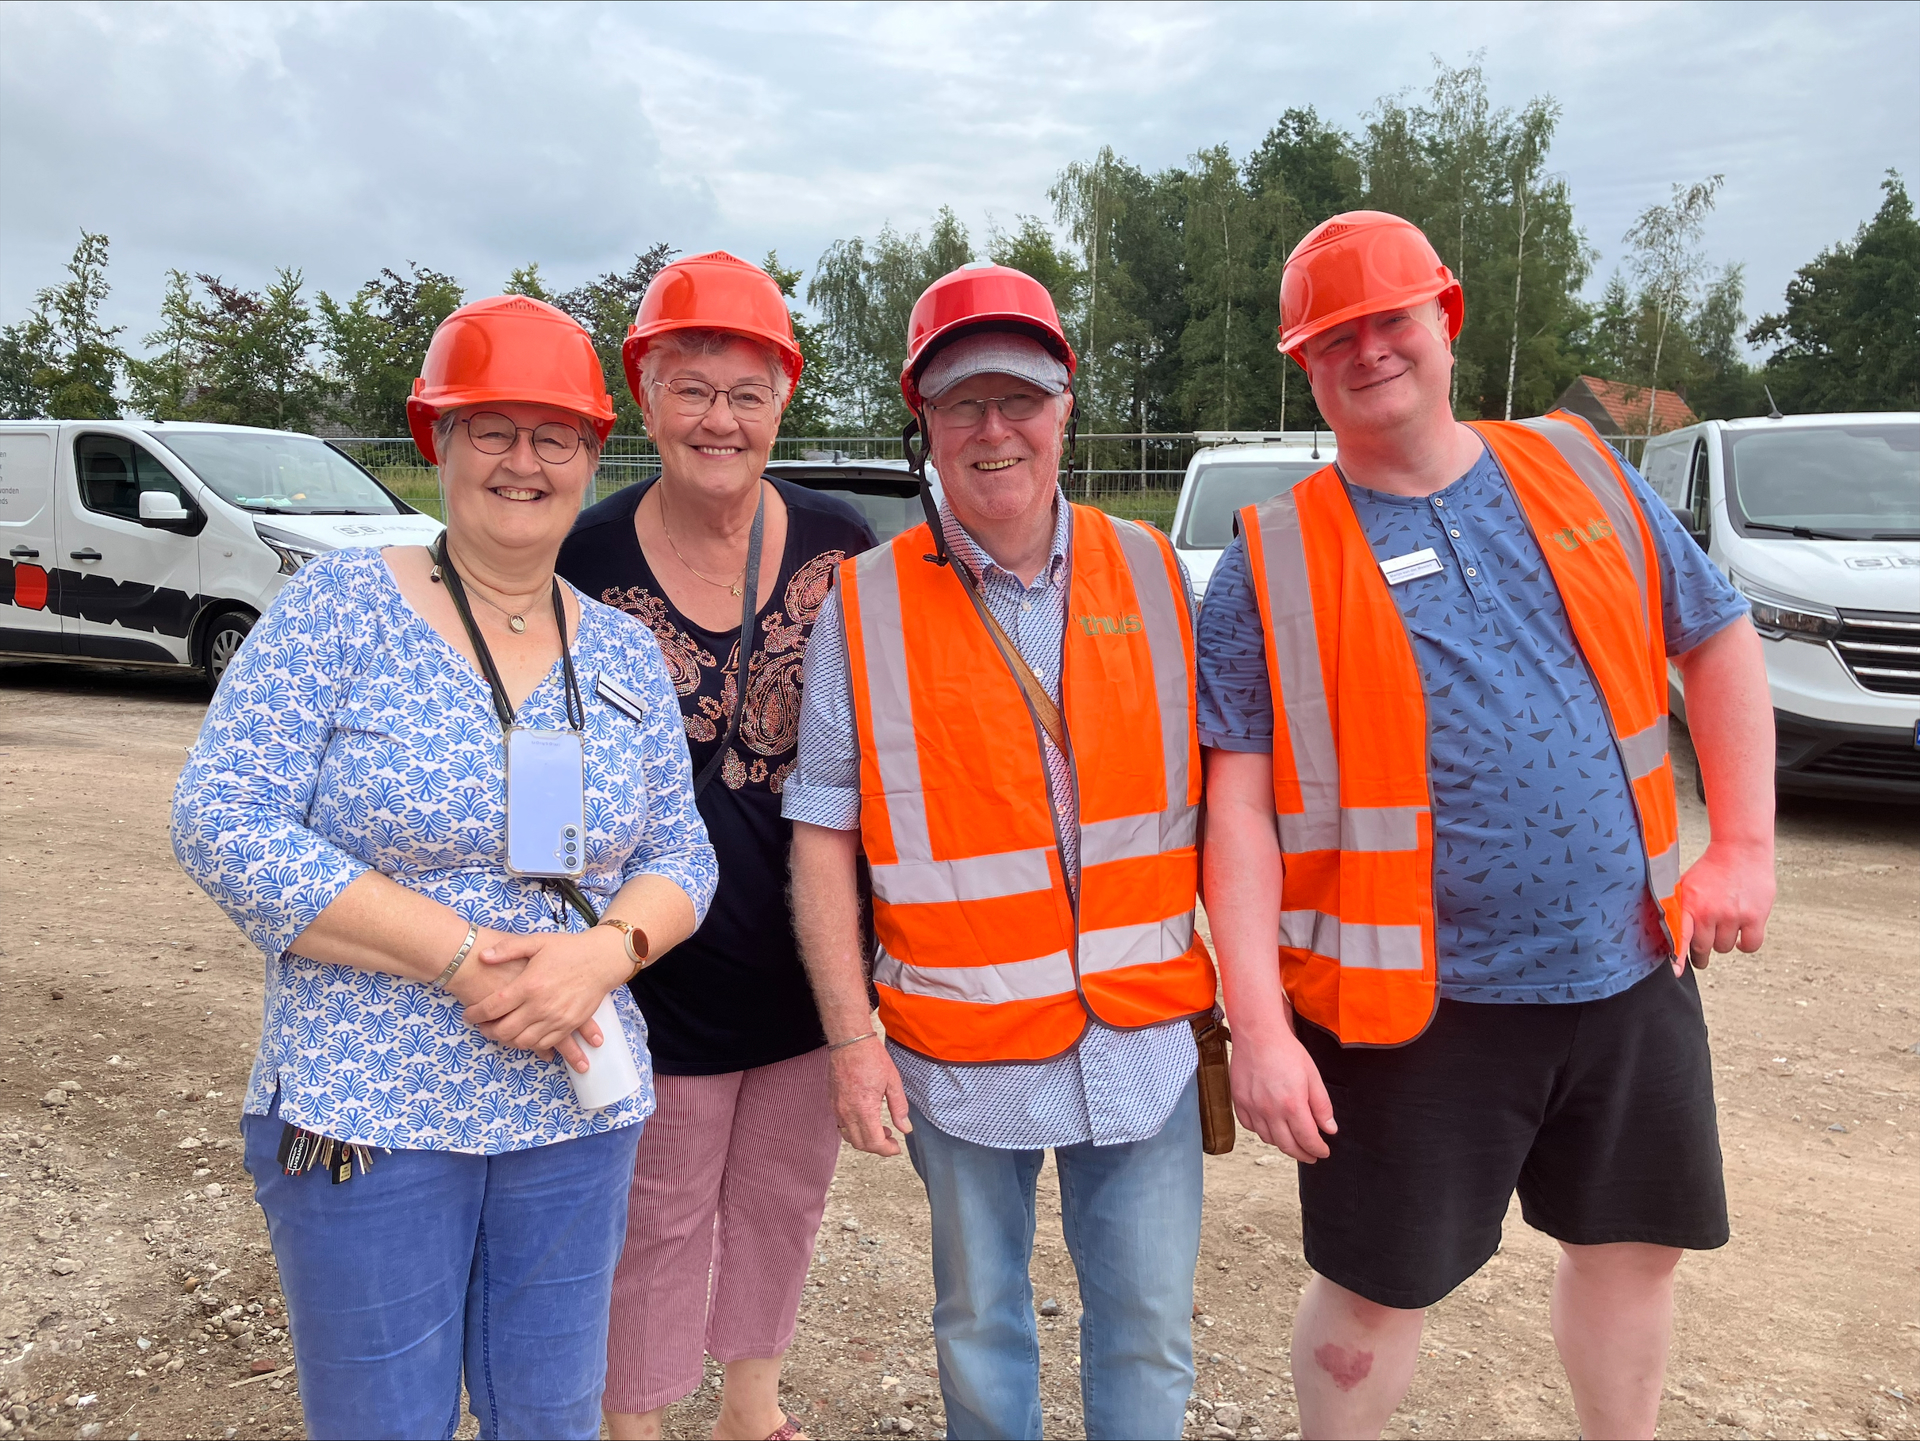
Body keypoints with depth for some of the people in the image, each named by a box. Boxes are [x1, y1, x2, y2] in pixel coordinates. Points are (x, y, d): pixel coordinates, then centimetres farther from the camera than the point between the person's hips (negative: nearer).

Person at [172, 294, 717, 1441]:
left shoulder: (627, 656, 4)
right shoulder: (342, 606, -7)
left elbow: (682, 855, 6)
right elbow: (223, 821, -14)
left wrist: (608, 950, -17)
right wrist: (468, 959, -19)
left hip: (577, 1113, 4)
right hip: (363, 1114, -3)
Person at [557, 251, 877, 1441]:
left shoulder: (843, 544, -4)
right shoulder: (588, 559, -9)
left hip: (812, 953, 3)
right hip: (664, 969, -2)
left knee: (785, 1197, 22)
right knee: (659, 1222, 14)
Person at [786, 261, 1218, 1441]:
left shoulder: (1150, 572, 2)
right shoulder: (866, 605, -5)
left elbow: (1214, 785, 7)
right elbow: (824, 835, -3)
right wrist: (851, 1035, -7)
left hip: (1145, 1033, 2)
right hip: (963, 1046, -1)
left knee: (1151, 1327, 13)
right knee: (979, 1322, 17)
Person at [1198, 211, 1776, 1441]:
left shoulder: (1580, 473, 4)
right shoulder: (1274, 565, -8)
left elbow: (1720, 639, 11)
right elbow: (1238, 808, -11)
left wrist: (1745, 847, 3)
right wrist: (1261, 1027, -16)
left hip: (1630, 971, 4)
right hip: (1413, 1004, -4)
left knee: (1638, 1245, 21)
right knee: (1377, 1292, 8)